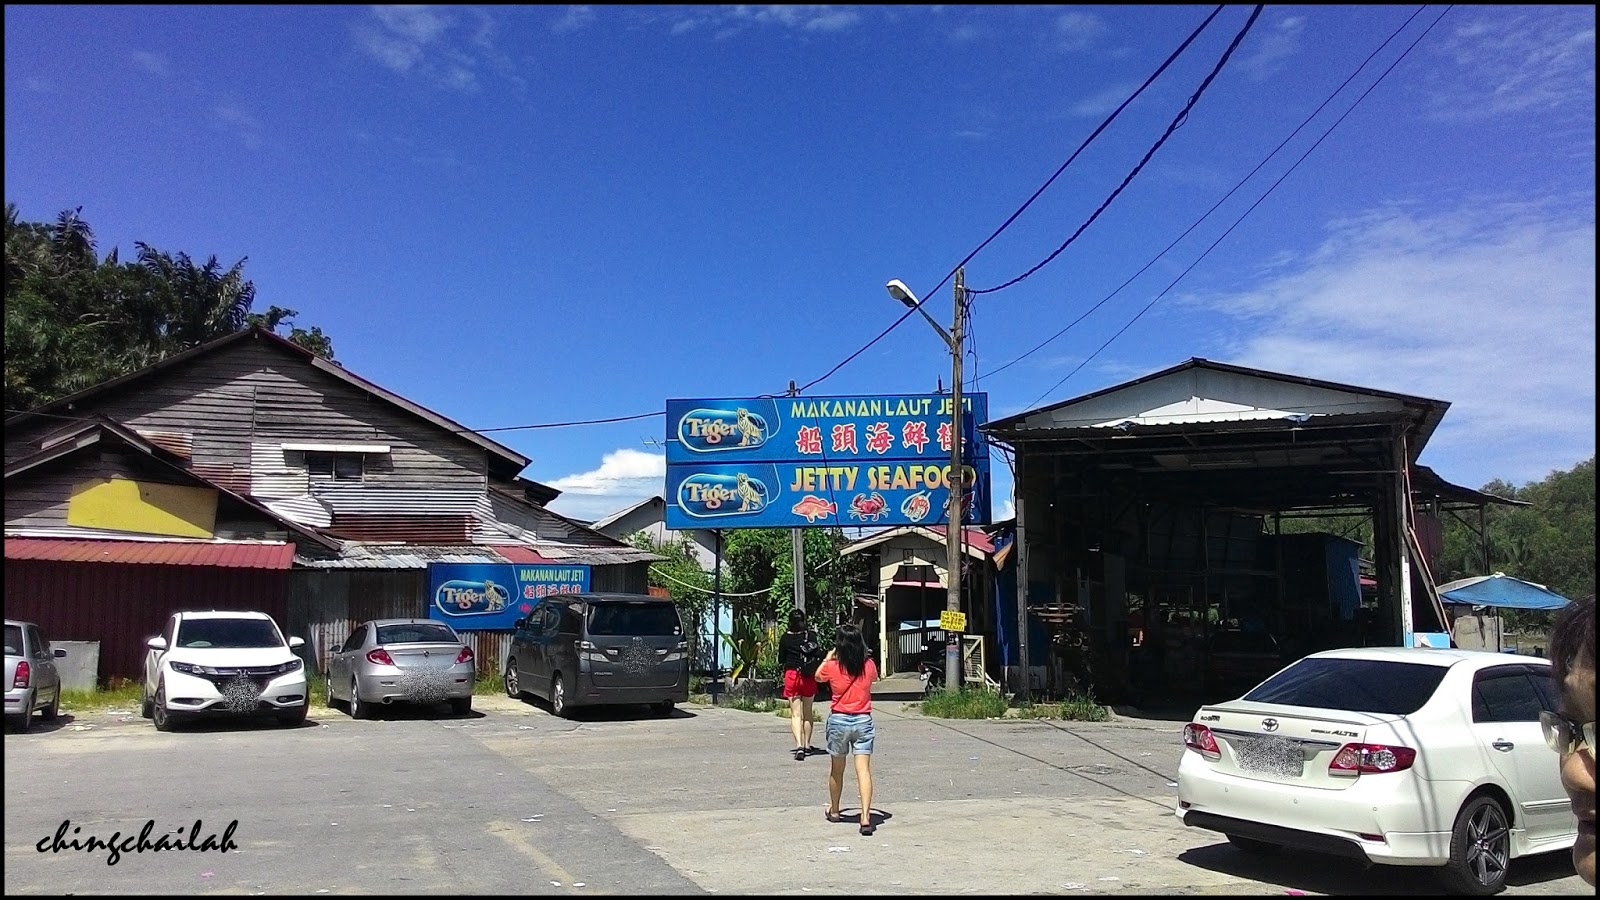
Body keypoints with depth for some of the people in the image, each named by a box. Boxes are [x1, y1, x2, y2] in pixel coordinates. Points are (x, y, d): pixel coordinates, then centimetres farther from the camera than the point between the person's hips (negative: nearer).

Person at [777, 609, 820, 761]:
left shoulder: (785, 638, -4)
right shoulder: (812, 635, -4)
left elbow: (780, 660, 3)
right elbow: (817, 655, -3)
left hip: (791, 676, -2)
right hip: (809, 677, 2)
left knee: (795, 714, -2)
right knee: (807, 712, 17)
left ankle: (799, 745, -19)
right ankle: (807, 744, 26)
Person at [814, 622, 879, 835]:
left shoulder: (832, 666, -8)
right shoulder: (869, 666, -4)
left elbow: (818, 676, 14)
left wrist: (827, 657, 26)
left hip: (838, 720, 0)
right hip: (863, 721, 0)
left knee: (836, 770, 16)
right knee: (863, 769, -5)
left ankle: (834, 811, 33)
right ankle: (865, 818, -16)